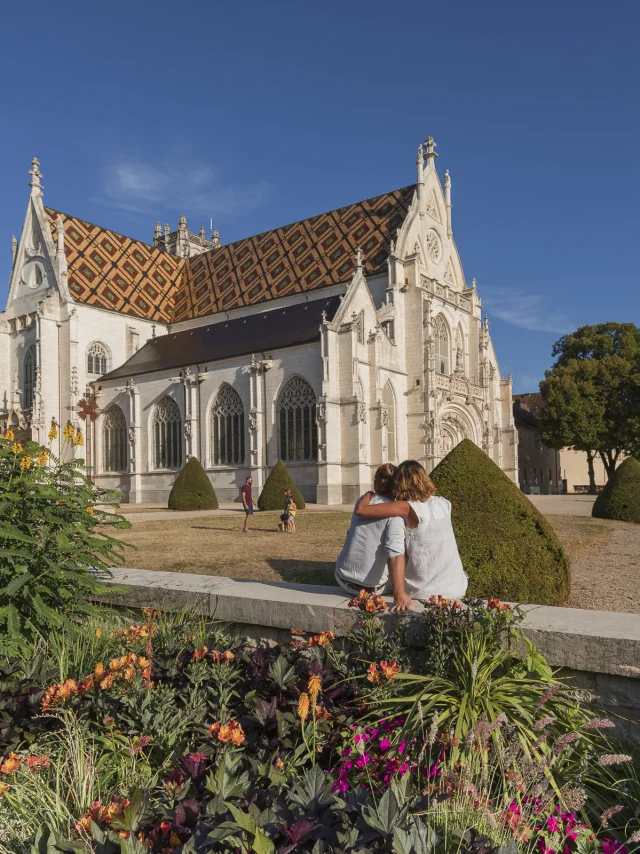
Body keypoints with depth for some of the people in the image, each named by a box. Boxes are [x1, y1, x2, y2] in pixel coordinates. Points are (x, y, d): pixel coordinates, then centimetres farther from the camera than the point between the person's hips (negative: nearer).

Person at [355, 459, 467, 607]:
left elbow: (361, 510, -18)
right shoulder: (444, 504, -1)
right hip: (457, 589, 3)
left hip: (422, 593, -3)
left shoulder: (405, 509, -14)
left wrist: (370, 494, 3)